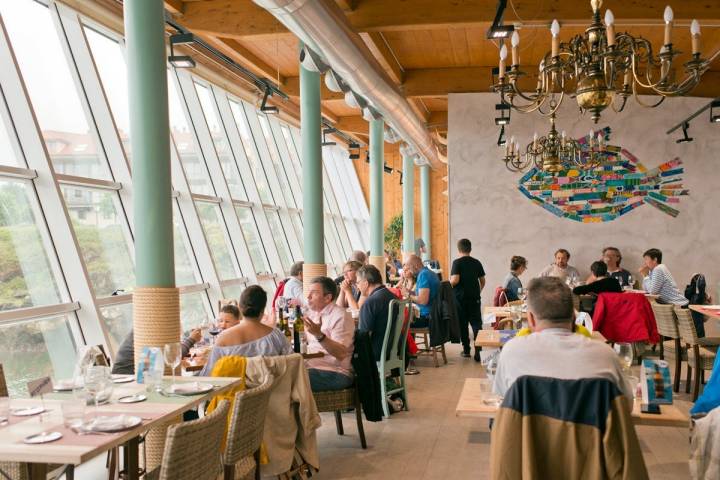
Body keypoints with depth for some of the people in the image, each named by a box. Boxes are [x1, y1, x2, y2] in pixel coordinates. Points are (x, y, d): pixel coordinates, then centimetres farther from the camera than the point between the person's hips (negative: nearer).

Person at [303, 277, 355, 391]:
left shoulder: (340, 317, -9)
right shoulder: (312, 314, 18)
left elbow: (341, 354, -21)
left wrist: (319, 335, -34)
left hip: (335, 373, -8)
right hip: (309, 366, 8)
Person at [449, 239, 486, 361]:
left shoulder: (457, 262, -9)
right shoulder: (477, 262, 5)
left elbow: (455, 280, -19)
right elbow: (483, 281, 11)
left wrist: (449, 284, 2)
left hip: (460, 297, -3)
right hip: (474, 298, 3)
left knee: (463, 324, 9)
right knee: (476, 323, 3)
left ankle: (466, 349, 15)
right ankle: (478, 350, -10)